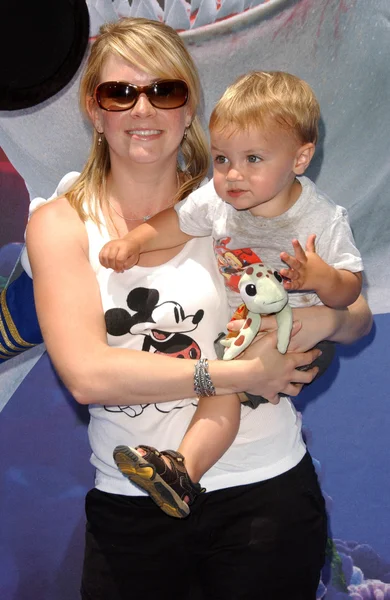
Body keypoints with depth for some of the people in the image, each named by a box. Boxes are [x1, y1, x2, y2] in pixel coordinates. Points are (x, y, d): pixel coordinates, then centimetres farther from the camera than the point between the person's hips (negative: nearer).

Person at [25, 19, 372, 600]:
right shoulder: (60, 224, -4)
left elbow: (358, 314, 5)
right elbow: (86, 374, -17)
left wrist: (325, 318, -18)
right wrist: (240, 373, -19)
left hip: (264, 491, 1)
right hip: (130, 507, 0)